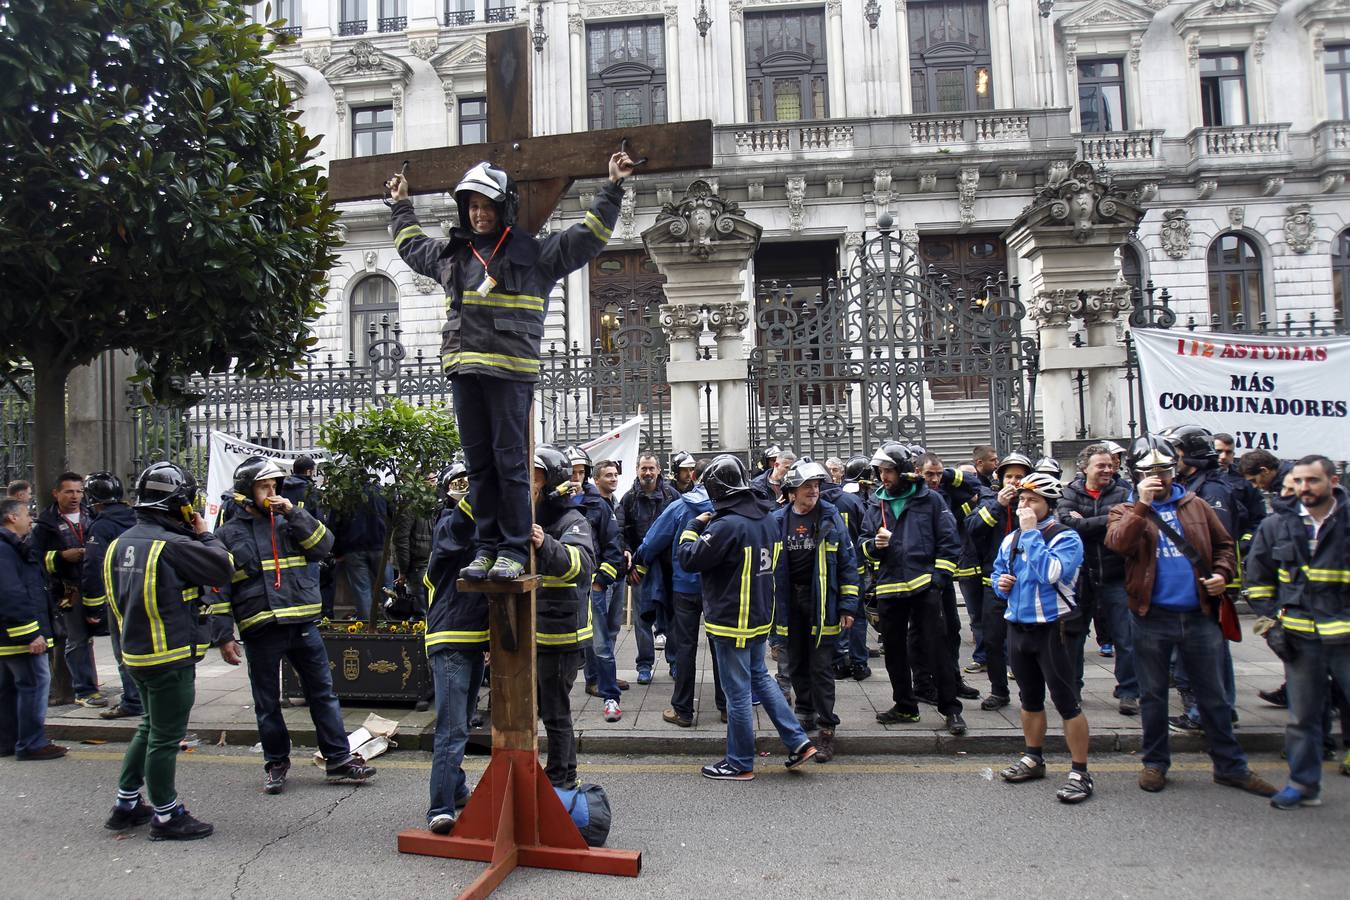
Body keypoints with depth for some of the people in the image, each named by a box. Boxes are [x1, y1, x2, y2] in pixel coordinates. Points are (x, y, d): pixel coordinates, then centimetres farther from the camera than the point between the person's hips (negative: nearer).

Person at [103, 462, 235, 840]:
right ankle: (166, 817, 15)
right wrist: (204, 534, -5)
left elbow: (117, 599, 16)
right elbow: (223, 569, -15)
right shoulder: (172, 545, -21)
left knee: (150, 728, 24)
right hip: (171, 656, -9)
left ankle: (126, 805, 32)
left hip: (136, 650, 9)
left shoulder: (121, 543, 6)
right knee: (165, 737, 3)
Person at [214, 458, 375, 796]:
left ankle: (339, 760, 14)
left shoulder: (289, 523, 11)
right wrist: (224, 636, -5)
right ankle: (276, 764, 26)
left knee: (323, 693, 6)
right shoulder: (229, 534, 3)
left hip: (303, 626, 2)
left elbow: (323, 545, -3)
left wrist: (293, 513, -10)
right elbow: (218, 588, 1)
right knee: (267, 703, 9)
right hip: (260, 632, -2)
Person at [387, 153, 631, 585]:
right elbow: (411, 245, 42)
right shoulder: (451, 254, 21)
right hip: (464, 370, 5)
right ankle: (486, 547, 15)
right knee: (478, 463, 7)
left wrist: (612, 188, 2)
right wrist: (401, 205, 49)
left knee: (509, 460, -5)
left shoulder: (534, 253, 5)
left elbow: (589, 236, 5)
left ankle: (514, 549, 3)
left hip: (511, 370, -5)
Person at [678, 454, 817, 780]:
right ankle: (798, 742, 22)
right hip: (760, 617, 8)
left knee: (737, 691, 3)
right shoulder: (767, 519, 4)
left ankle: (740, 763, 17)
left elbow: (688, 558, -17)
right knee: (759, 677, 23)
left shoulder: (726, 526, -23)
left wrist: (694, 526, -1)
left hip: (731, 621, -8)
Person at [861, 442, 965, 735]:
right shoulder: (876, 504, 10)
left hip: (924, 586, -4)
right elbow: (865, 544, 14)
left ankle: (950, 709, 9)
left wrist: (939, 578, -9)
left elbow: (949, 542, -1)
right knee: (894, 652, 12)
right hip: (889, 588, 5)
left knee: (936, 649, -2)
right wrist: (875, 544, -9)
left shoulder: (930, 500, -1)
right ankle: (904, 706, 26)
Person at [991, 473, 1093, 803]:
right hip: (1018, 627, 7)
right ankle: (1034, 759, 32)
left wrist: (1031, 533, -23)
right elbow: (998, 572, 22)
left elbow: (1051, 572, -28)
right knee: (1029, 699, 18)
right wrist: (1000, 582, -1)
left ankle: (1080, 772, 7)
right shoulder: (1011, 540, 9)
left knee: (1066, 702, -2)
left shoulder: (1065, 537, -12)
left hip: (1052, 629, -7)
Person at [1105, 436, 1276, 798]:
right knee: (1153, 694, 10)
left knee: (1213, 695, 12)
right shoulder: (1127, 511, 2)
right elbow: (1119, 542, -19)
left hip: (1199, 616, 2)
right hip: (1151, 617, -2)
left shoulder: (1195, 505, 11)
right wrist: (1143, 504, -23)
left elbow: (1224, 545, 16)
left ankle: (1230, 765, 24)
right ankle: (1155, 763, 23)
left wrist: (1222, 573, -2)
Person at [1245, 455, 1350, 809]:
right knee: (1302, 716, 11)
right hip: (1300, 637, 2)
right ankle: (1304, 784, 23)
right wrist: (1271, 624, 4)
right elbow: (1257, 579, 12)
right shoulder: (1276, 525, 3)